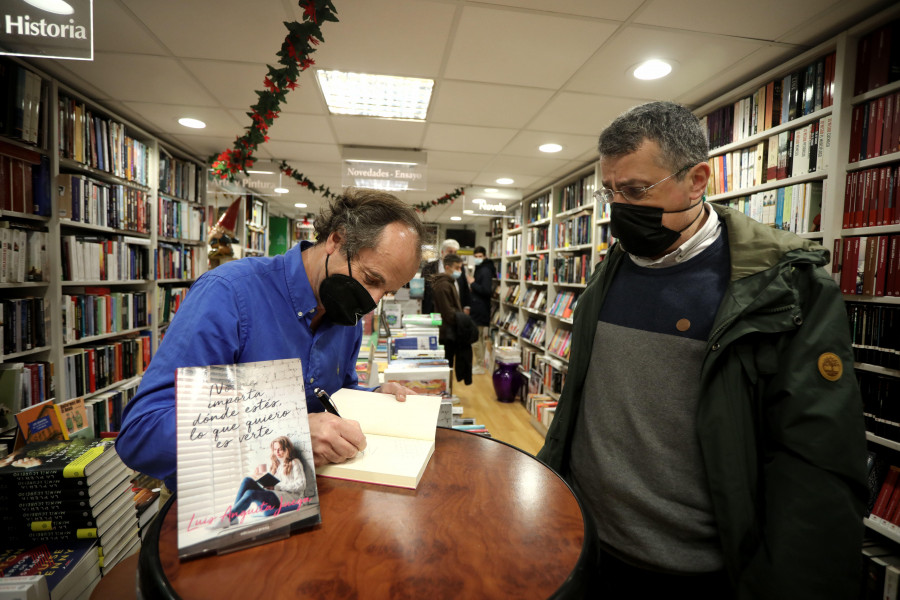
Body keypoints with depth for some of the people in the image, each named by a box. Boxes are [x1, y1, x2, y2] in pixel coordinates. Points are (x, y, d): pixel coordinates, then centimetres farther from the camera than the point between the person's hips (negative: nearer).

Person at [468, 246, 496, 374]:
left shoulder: (485, 271, -17)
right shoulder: (480, 269, 15)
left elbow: (486, 291, -25)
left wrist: (473, 283, -15)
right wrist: (473, 287, 5)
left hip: (480, 310, -11)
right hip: (478, 309, 11)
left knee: (475, 339, -3)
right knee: (481, 339, 18)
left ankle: (480, 366, 7)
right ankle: (480, 363, 30)